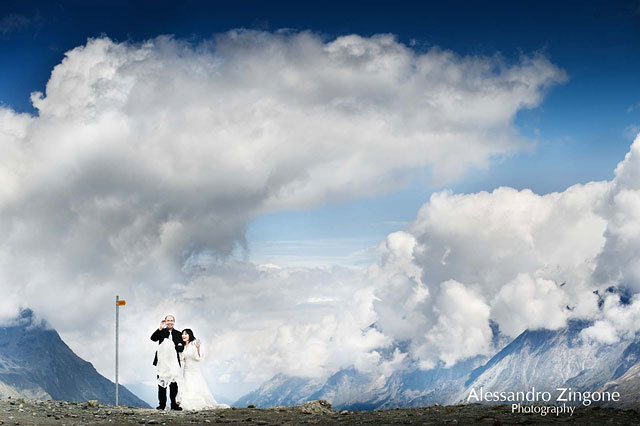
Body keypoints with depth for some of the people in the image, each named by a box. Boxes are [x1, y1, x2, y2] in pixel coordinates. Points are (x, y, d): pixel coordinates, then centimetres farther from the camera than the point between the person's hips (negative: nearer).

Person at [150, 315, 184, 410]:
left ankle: (174, 404, 8)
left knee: (174, 384, 2)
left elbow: (181, 348, 5)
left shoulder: (178, 334, 10)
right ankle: (162, 404, 7)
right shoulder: (161, 332, 6)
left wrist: (174, 347, -13)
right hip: (162, 361, -1)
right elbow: (153, 338, -13)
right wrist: (160, 328, -21)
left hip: (173, 362, 1)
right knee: (161, 383, 2)